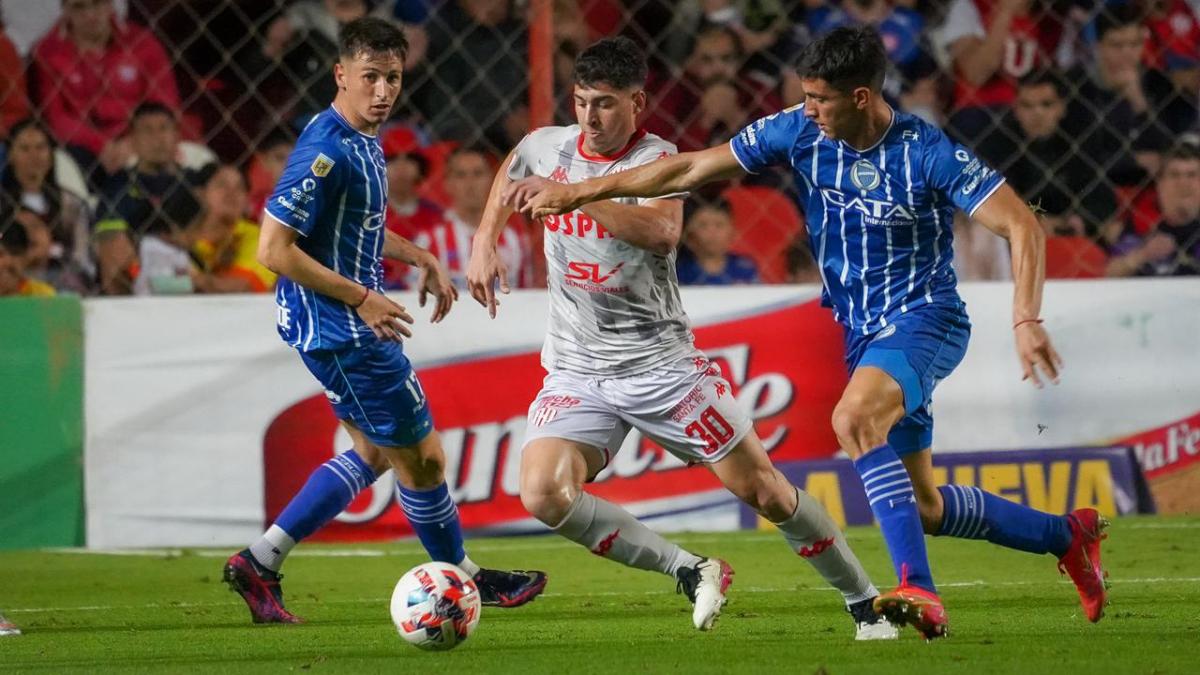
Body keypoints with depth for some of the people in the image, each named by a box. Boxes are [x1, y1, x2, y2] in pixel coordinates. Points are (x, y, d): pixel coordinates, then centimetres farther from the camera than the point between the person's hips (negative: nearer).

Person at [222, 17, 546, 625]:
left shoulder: (363, 141, 8)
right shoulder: (326, 153, -23)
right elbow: (274, 250, -25)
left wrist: (420, 258, 17)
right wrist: (360, 298, -22)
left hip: (338, 325, 10)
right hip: (341, 329, -10)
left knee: (375, 452, 19)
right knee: (421, 457, 3)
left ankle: (259, 563, 16)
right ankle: (465, 580, 21)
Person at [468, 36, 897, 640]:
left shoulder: (657, 161, -10)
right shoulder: (547, 148, 4)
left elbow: (662, 232, -33)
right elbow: (509, 175, 30)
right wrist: (484, 241, 17)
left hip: (658, 360, -3)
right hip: (577, 372, 3)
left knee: (759, 487, -1)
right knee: (542, 494, -22)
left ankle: (866, 604, 16)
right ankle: (691, 572, -9)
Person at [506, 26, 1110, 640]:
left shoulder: (927, 154, -19)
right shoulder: (799, 133, -4)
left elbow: (1021, 225, -18)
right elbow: (691, 169, 2)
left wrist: (1027, 320, -31)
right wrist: (576, 192, 1)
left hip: (925, 319, -7)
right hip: (863, 332, 7)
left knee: (854, 418, -36)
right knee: (922, 506, 10)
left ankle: (918, 590, -40)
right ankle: (1067, 535, 32)